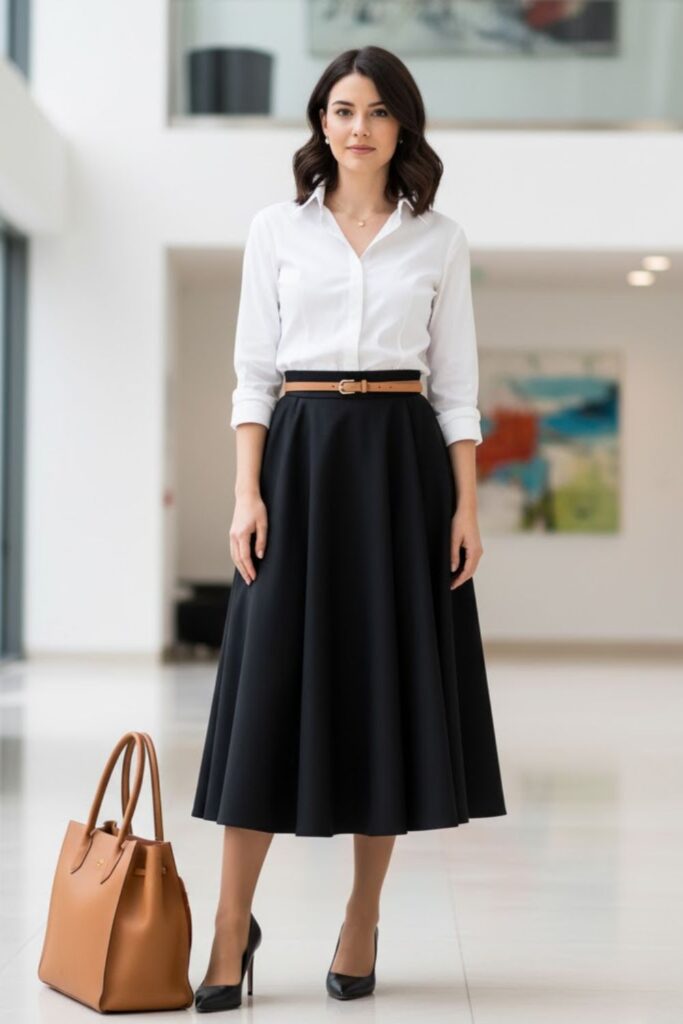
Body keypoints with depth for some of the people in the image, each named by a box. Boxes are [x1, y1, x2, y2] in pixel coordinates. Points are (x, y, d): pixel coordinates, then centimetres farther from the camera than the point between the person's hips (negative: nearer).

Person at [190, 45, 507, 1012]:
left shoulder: (440, 239, 8)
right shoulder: (277, 228, 7)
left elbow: (456, 385, 6)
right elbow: (255, 371, 4)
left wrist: (467, 505, -2)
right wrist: (247, 492, -6)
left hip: (404, 461, 1)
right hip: (300, 456, -1)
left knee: (391, 680, 1)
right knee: (274, 679, -5)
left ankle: (363, 923, 13)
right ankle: (232, 925, 3)